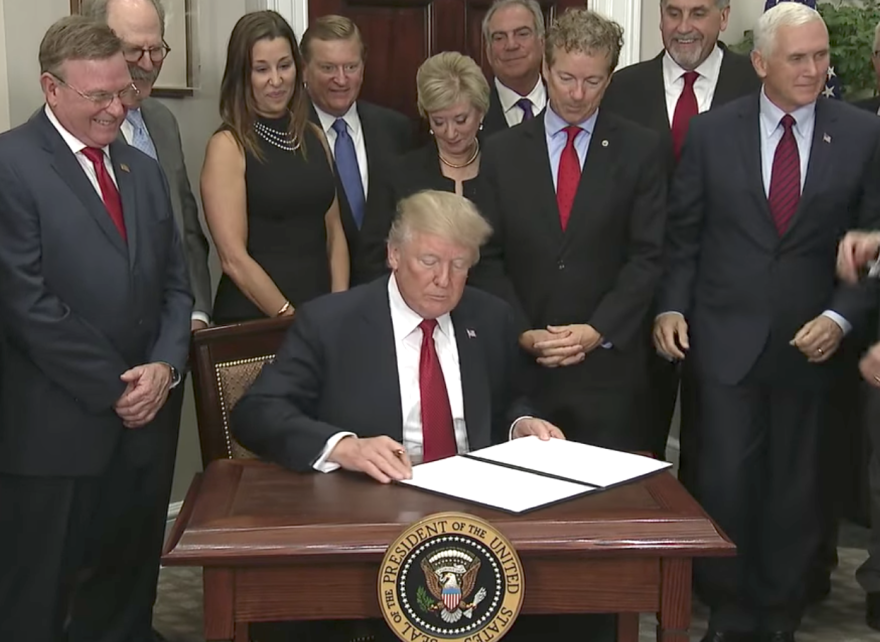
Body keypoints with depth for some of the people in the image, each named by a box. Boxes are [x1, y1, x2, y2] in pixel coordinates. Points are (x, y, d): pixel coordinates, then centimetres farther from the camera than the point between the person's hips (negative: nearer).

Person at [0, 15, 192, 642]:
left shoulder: (144, 171, 15)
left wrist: (164, 366, -3)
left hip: (143, 423, 6)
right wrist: (113, 387, -11)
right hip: (53, 430, -6)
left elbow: (175, 284, 15)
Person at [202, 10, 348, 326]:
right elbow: (233, 258, -14)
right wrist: (291, 319, -13)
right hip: (253, 317, -5)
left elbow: (334, 232, 10)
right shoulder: (227, 145, -9)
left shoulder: (314, 137, 8)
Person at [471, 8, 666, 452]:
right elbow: (488, 257, 4)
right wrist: (522, 333, -7)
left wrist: (599, 330, -11)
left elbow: (649, 255, -1)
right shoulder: (501, 152, 7)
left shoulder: (640, 150, 3)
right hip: (521, 362, 1)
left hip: (609, 362, -1)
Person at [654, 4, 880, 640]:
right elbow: (683, 233, 6)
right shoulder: (712, 131, 0)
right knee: (725, 484, 1)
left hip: (811, 343, 1)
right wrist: (672, 306, -4)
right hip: (726, 340, 0)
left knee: (796, 491, 11)